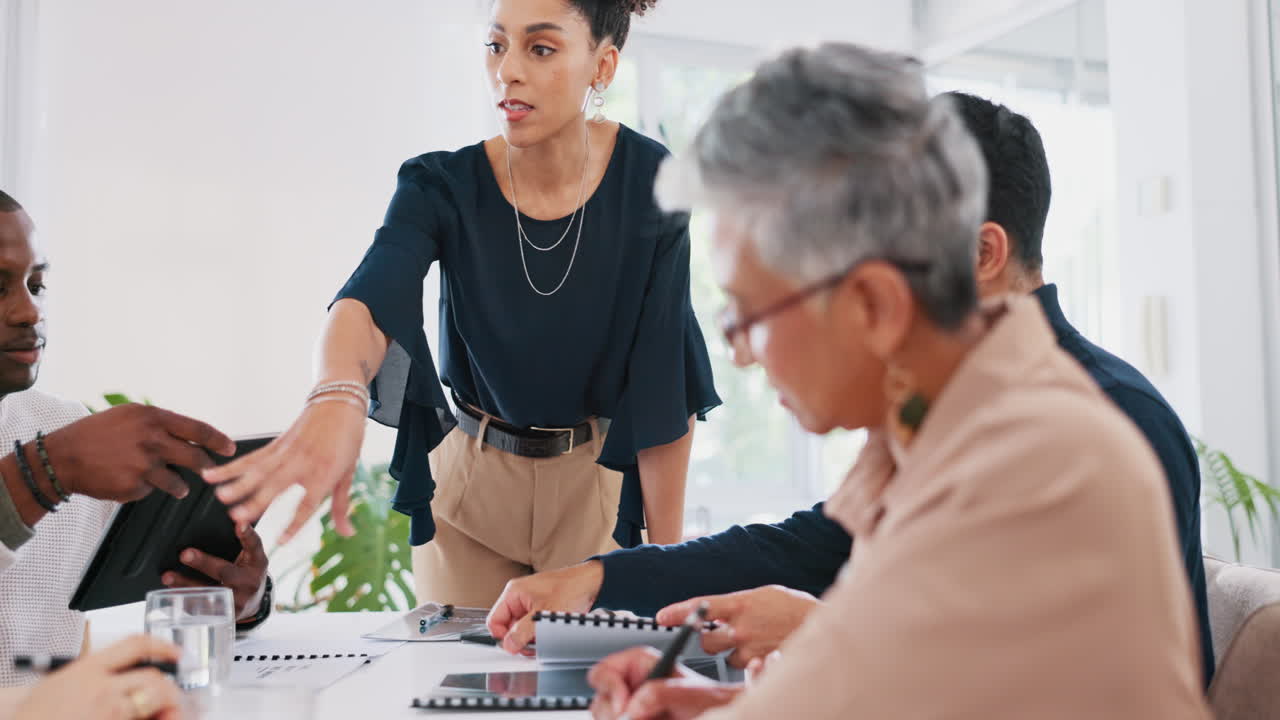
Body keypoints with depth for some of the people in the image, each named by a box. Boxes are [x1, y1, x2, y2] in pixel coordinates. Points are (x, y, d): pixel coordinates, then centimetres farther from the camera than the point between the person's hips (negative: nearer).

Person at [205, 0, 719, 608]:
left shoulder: (647, 182, -16)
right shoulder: (442, 187, -15)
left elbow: (665, 385, -12)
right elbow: (369, 301, -35)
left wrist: (669, 557, -11)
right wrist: (337, 398, -57)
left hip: (601, 485, -1)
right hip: (469, 485, 1)